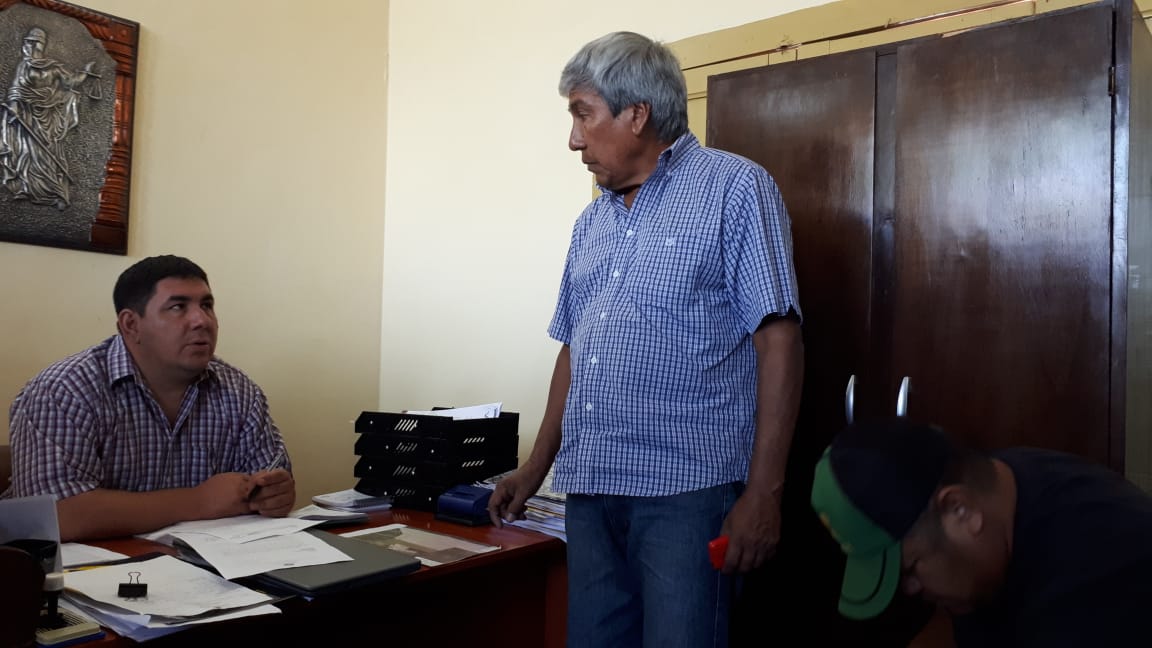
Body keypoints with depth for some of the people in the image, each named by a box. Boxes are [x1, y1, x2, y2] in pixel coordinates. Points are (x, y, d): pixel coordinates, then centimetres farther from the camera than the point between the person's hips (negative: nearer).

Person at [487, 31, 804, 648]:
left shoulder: (733, 188, -3)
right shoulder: (592, 221, 17)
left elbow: (778, 341, -10)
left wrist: (763, 490, -15)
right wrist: (538, 466, 18)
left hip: (686, 488, -6)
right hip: (590, 491, 7)